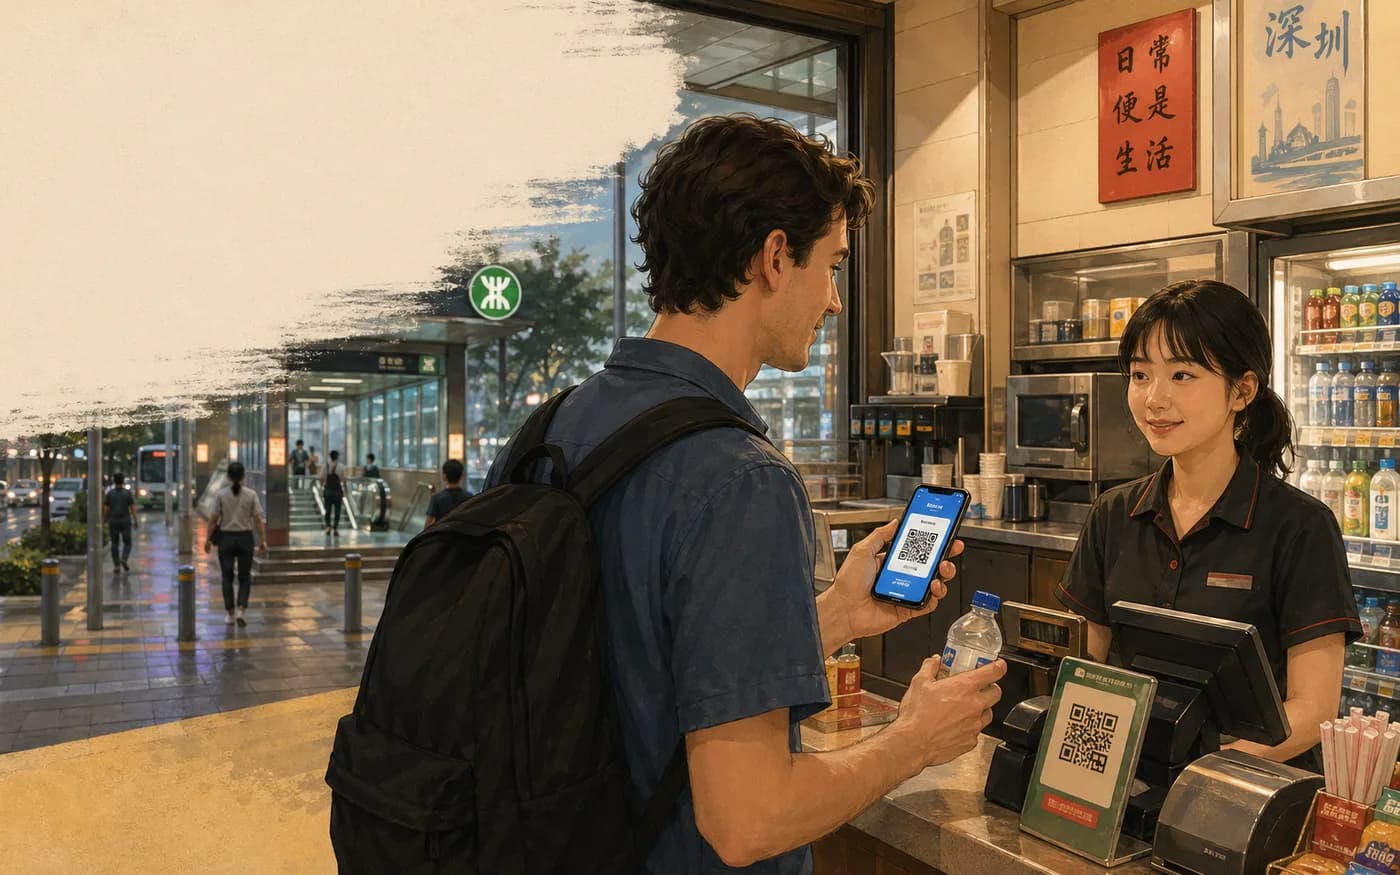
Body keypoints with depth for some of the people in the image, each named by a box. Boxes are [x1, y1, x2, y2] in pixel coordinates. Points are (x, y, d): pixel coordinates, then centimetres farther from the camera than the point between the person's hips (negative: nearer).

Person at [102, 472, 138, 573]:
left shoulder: (109, 493, -1)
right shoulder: (128, 492, -4)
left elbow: (105, 509, -2)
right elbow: (133, 508, -6)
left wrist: (104, 521, 8)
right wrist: (135, 521, -1)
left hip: (113, 522, 1)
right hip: (125, 521, -1)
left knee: (115, 544, 9)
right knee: (127, 543, 7)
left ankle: (117, 566, 4)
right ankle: (124, 559, -18)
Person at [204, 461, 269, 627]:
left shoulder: (221, 495, -6)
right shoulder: (251, 495, -6)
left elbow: (214, 519, -5)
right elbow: (258, 520, -7)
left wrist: (208, 539, 4)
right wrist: (263, 541, -1)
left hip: (226, 538, 0)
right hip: (245, 538, 0)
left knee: (227, 577, 13)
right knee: (245, 577, 12)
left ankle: (230, 614, 16)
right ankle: (241, 610, -5)